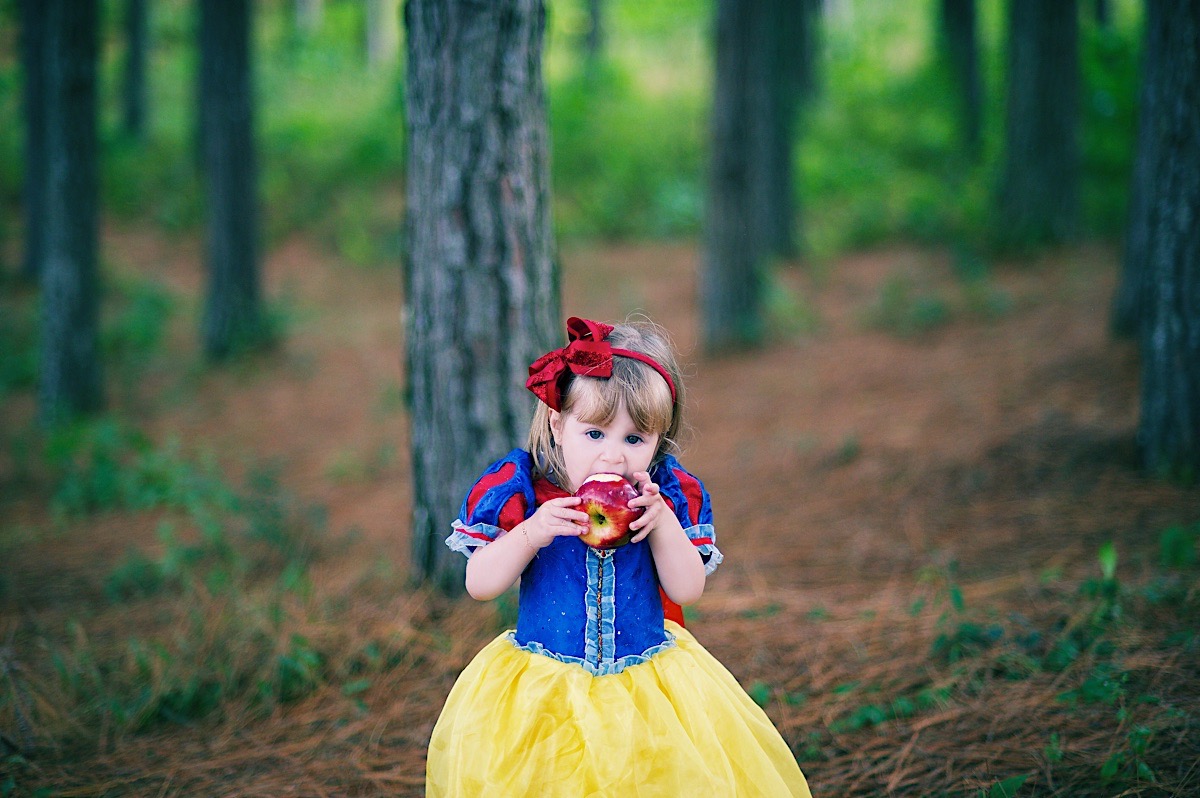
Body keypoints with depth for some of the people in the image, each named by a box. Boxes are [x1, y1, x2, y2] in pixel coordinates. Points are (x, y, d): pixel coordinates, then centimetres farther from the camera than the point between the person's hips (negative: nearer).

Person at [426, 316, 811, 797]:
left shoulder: (670, 495, -3)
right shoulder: (520, 488, -9)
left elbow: (688, 590, -7)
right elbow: (480, 586, -9)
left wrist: (661, 521, -20)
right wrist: (530, 533, -25)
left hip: (648, 681, 1)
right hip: (544, 686, -1)